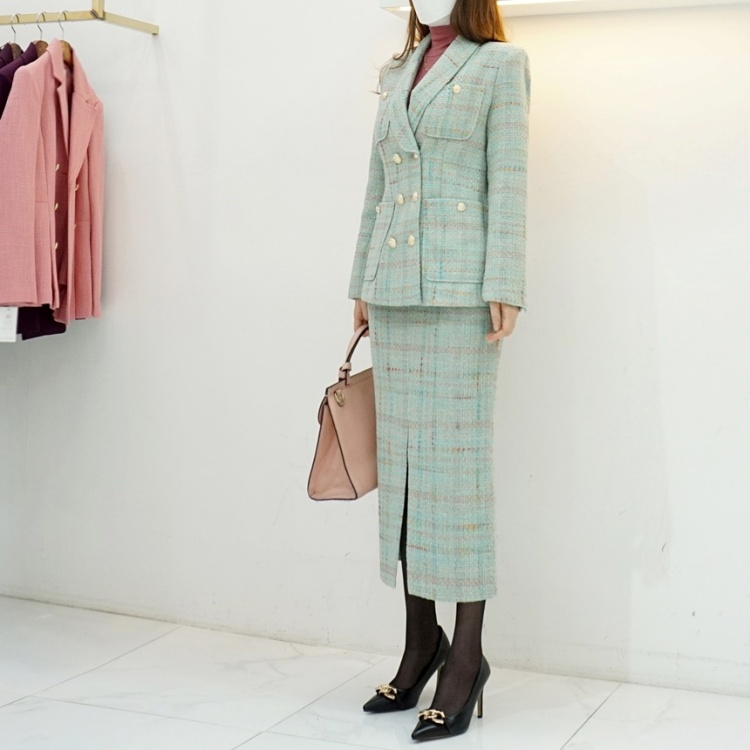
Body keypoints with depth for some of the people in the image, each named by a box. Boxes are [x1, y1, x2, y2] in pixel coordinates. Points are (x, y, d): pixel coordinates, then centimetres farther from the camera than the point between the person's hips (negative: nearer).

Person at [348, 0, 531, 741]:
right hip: (394, 288, 6)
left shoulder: (500, 62, 3)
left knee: (456, 458, -6)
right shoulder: (398, 71, 19)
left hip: (459, 286, -6)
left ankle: (467, 656, 3)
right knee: (401, 457, 6)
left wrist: (503, 286, -13)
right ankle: (421, 638, 17)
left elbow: (507, 180, -5)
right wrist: (363, 282, 15)